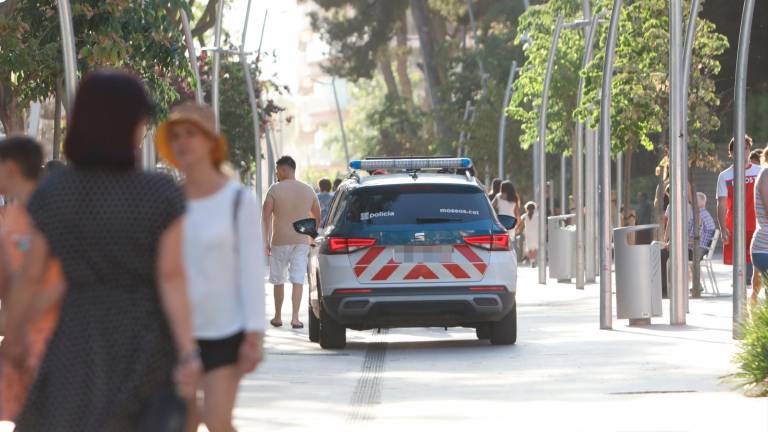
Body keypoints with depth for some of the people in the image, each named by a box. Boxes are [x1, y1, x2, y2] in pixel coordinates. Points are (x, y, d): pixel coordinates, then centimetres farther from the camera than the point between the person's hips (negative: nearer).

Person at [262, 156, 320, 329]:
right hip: (302, 241, 2)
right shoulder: (308, 191, 7)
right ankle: (295, 317, -8)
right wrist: (313, 237, 22)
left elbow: (266, 216, -11)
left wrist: (265, 240, -8)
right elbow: (317, 217, 12)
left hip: (280, 241, -2)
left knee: (278, 280, 10)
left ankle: (278, 317, 17)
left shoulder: (275, 189, -6)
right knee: (298, 280, 0)